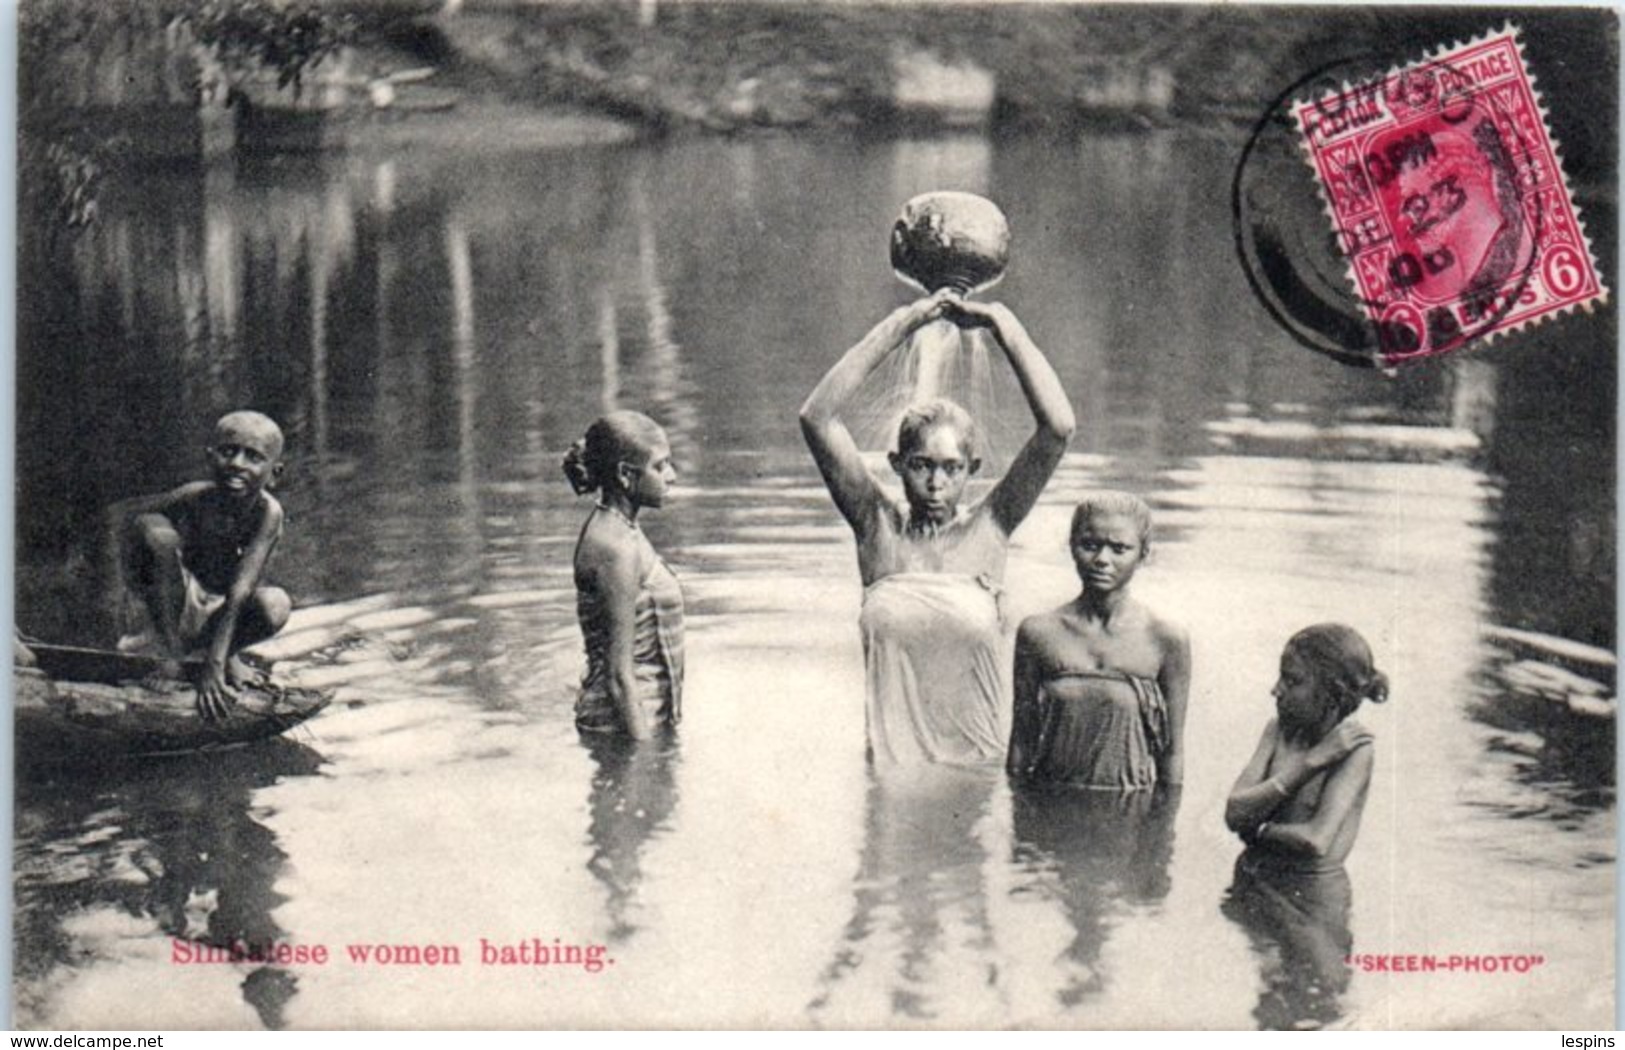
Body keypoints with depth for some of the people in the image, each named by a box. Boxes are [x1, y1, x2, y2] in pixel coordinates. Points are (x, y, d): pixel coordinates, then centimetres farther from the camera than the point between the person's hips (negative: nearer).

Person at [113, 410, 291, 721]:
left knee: (275, 606, -33)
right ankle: (167, 642, -10)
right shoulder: (195, 498, -22)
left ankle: (226, 652, 2)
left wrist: (213, 665, -36)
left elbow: (239, 594, -31)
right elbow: (119, 511, -11)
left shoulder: (268, 512, -25)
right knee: (152, 527, -27)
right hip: (179, 600, 0)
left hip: (219, 612, 1)